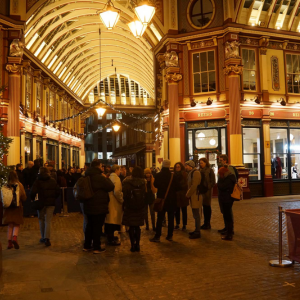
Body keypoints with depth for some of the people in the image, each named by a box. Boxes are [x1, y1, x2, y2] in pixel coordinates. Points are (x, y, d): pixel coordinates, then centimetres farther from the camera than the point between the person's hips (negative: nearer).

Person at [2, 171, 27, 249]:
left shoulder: (5, 186, -5)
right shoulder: (19, 185, -6)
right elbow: (24, 197, -2)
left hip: (8, 207, 2)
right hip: (17, 207, -1)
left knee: (10, 225, 11)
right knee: (17, 225, 7)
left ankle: (9, 242, 10)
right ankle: (15, 238, -16)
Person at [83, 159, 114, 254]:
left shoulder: (86, 177, 8)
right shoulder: (99, 177, -19)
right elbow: (111, 187, -14)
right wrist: (106, 178, -1)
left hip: (88, 206, 8)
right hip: (99, 207, -8)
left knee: (89, 225, 17)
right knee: (97, 226, 0)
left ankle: (87, 246, 25)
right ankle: (97, 248, 6)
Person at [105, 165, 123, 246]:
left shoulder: (109, 177, 10)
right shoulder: (116, 178, -15)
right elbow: (117, 192, -25)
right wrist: (121, 200, -12)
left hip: (109, 202, 9)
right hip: (115, 203, -9)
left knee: (109, 220, 16)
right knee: (113, 221, -1)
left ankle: (109, 237, 27)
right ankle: (111, 240, 6)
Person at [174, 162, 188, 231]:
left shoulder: (185, 174, -6)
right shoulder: (174, 175, 5)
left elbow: (186, 184, -10)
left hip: (183, 195, -3)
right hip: (176, 195, 3)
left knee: (184, 211, 6)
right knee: (177, 210, 9)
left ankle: (184, 225, 16)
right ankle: (177, 224, 21)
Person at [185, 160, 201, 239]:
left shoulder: (196, 173, -15)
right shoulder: (191, 173, 17)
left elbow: (194, 185, -21)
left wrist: (188, 194, -14)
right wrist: (188, 194, 10)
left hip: (195, 196, -10)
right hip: (193, 196, 10)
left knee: (196, 215, -5)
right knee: (195, 215, 16)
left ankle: (197, 233, 1)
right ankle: (196, 230, 25)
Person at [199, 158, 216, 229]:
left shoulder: (210, 170, -6)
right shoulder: (200, 170, 11)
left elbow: (213, 181, -9)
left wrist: (208, 187, -15)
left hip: (207, 190, -6)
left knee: (207, 206, 0)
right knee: (204, 206, 10)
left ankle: (208, 224, 8)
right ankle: (206, 223, 18)